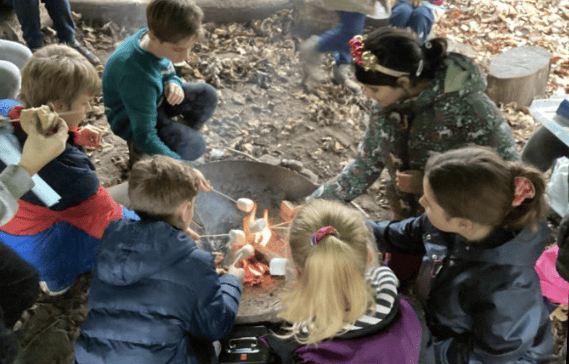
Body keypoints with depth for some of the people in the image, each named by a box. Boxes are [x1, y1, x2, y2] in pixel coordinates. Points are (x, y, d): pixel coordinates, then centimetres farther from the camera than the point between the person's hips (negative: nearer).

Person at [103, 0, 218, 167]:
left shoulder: (156, 41, -16)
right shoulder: (138, 77, -39)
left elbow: (169, 74, 6)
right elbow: (145, 136, -33)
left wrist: (173, 84, -20)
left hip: (154, 98, 8)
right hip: (131, 119, -8)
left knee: (207, 95, -6)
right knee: (193, 147, -21)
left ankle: (181, 135, 13)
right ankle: (138, 149, 2)